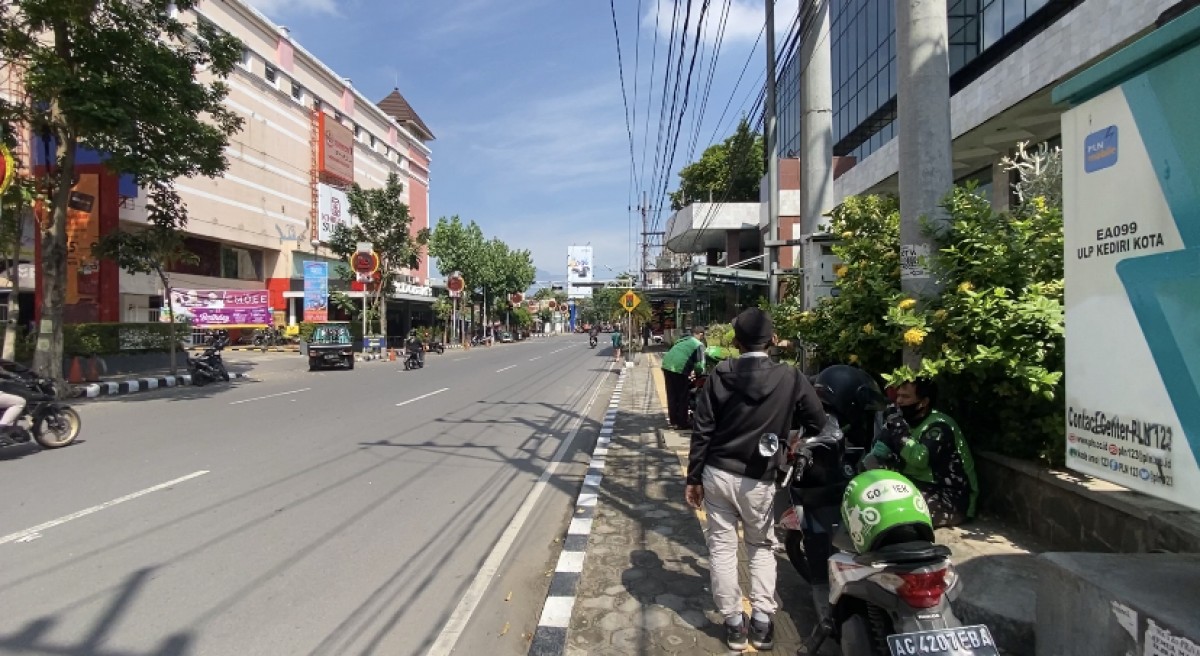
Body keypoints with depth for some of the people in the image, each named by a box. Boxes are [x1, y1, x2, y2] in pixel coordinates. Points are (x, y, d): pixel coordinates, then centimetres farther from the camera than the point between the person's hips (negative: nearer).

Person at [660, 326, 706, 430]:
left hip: (667, 365, 7)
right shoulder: (699, 344, 3)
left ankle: (673, 420, 24)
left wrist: (689, 371, 32)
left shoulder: (682, 340, 25)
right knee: (682, 397, 5)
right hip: (679, 368, -7)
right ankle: (682, 423, 11)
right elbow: (699, 364, -5)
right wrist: (700, 373, 15)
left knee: (671, 395, 15)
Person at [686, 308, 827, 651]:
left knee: (722, 547, 12)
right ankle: (762, 621, 18)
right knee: (762, 547, 20)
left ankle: (733, 622, 19)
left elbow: (702, 431, -5)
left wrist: (694, 478, 3)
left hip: (717, 473, 0)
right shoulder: (791, 378, -9)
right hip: (758, 480, 0)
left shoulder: (719, 375, -7)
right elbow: (818, 424, 0)